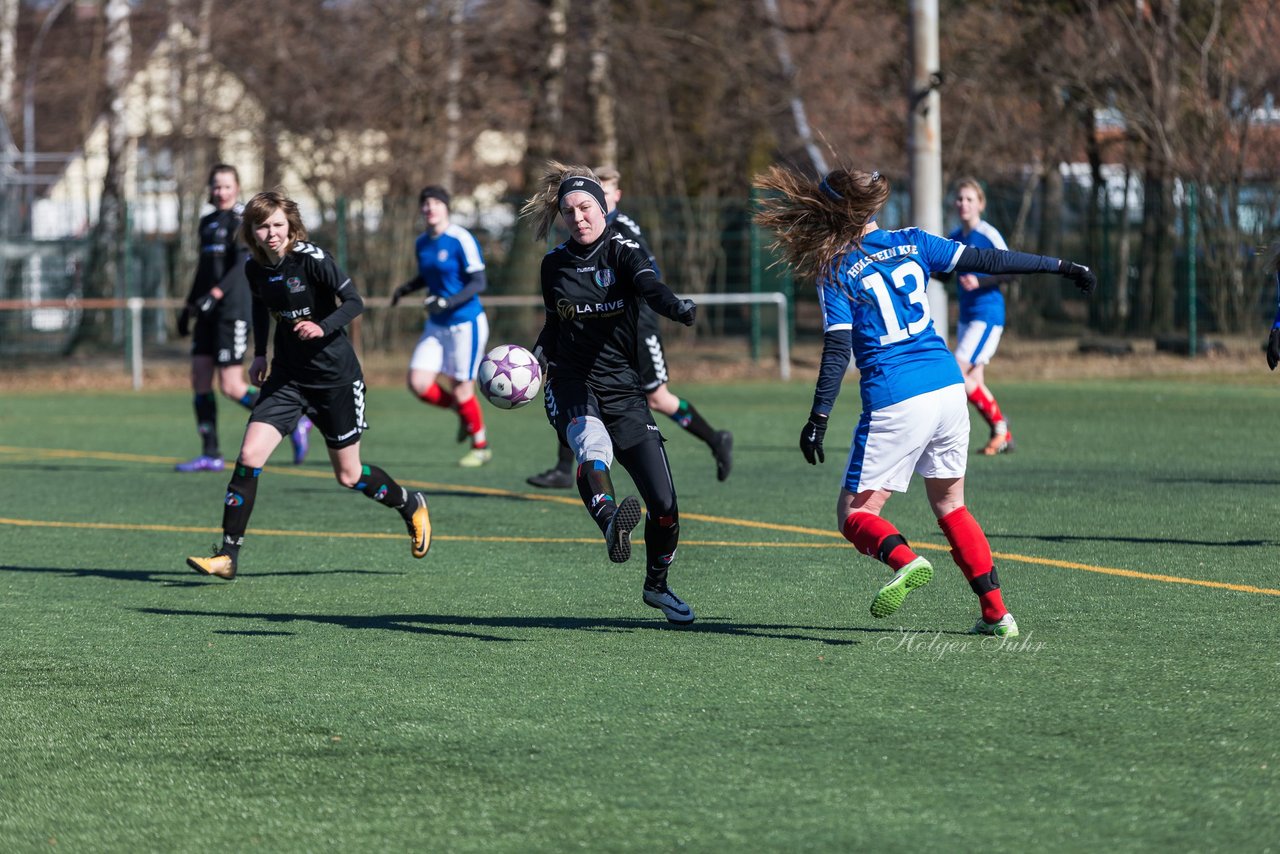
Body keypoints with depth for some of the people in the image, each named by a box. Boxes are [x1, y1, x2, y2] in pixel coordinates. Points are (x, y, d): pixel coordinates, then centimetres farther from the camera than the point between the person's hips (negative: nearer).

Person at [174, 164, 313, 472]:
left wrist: (215, 295, -27)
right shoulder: (207, 223, 17)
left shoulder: (242, 221, -7)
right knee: (200, 378, 0)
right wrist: (189, 306, 26)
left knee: (231, 386, -10)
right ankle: (210, 455, 3)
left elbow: (243, 265, -18)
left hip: (234, 311, -8)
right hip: (209, 314, 8)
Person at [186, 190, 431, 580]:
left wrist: (323, 327, -31)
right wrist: (260, 353, 14)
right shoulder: (254, 268, -1)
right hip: (287, 376, 4)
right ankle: (227, 556, -10)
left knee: (349, 475, 6)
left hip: (335, 376, -4)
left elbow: (354, 302, -15)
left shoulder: (312, 259, -17)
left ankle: (412, 507, 37)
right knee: (249, 455, -14)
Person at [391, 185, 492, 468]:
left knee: (461, 389, -3)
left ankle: (481, 447, 17)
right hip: (436, 326, 7)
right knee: (418, 383, -6)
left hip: (465, 324, -7)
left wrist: (447, 302, -27)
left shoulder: (461, 240, -15)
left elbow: (478, 283, -17)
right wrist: (406, 288, 4)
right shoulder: (422, 243, 7)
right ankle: (463, 412, 21)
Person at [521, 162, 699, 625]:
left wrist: (677, 308, -47)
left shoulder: (623, 250, -2)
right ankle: (610, 521, -66)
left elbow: (649, 285, -25)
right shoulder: (555, 264, 8)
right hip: (571, 385, 0)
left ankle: (656, 585, 25)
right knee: (591, 442, -37)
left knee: (664, 506, -3)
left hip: (621, 387, 0)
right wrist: (537, 354, 5)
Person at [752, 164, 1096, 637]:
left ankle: (906, 560, -28)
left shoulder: (837, 273, -3)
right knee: (950, 505, 20)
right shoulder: (912, 243, 7)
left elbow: (837, 352, -10)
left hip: (894, 403, -5)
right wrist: (1061, 266, 15)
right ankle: (996, 613, 11)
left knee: (854, 513, 4)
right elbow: (987, 260, 7)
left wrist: (818, 420, -9)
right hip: (948, 389, 5)